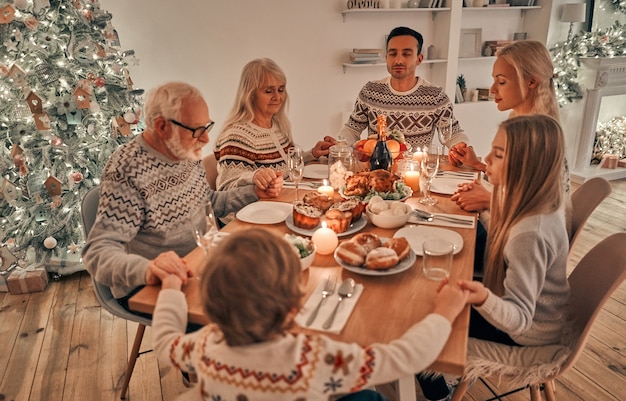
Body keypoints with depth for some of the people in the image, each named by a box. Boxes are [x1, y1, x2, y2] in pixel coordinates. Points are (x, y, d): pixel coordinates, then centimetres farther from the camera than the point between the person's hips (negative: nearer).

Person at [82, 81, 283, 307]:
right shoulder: (128, 170, -22)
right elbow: (98, 252, -26)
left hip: (198, 267, 8)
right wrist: (146, 269, -47)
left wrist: (254, 193, 2)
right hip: (149, 289, -7)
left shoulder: (186, 153, 2)